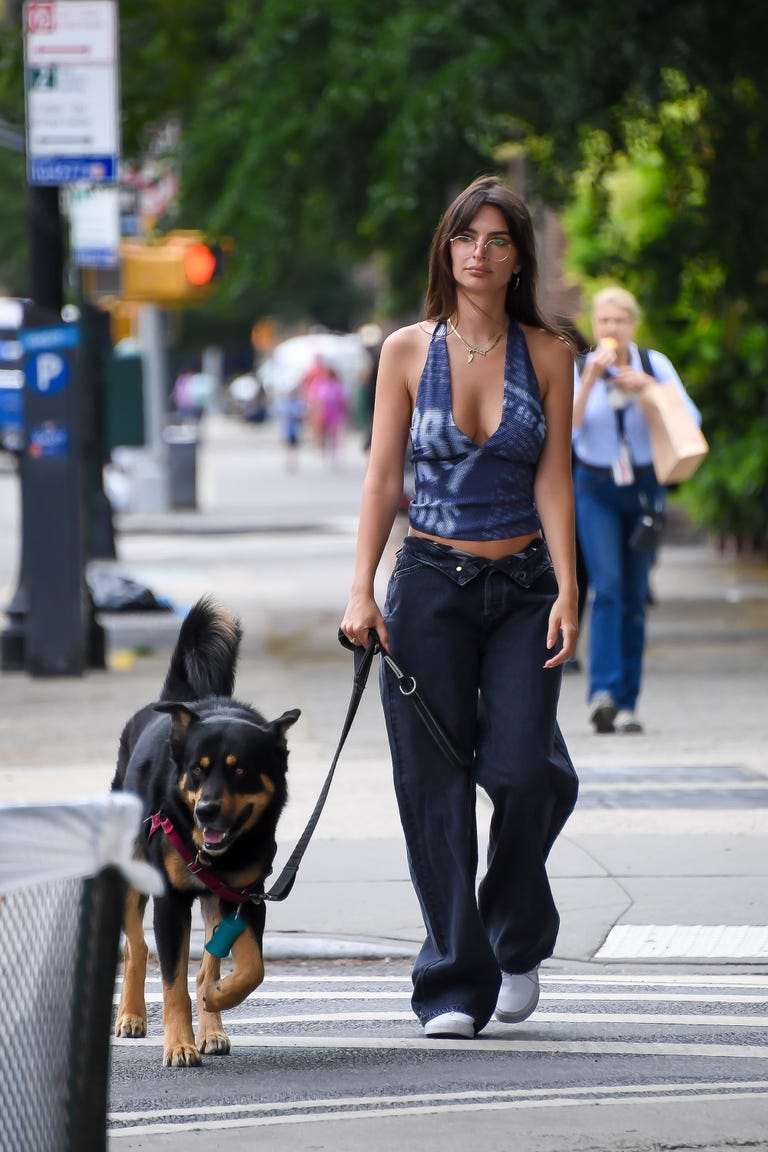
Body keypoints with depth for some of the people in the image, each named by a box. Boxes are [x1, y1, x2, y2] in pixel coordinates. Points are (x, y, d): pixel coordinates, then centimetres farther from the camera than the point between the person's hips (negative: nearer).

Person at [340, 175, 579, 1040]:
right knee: (435, 783, -4)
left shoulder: (546, 354, 4)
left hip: (522, 587, 0)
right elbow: (382, 478, 2)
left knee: (521, 770, -13)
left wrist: (567, 589, -10)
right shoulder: (408, 351, 3)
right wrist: (362, 589, -7)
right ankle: (454, 985, 2)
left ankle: (518, 939, 14)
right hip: (432, 585, 0)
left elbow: (552, 480, 1)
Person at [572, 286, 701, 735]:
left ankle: (626, 703, 9)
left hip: (644, 490, 2)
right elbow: (566, 427, -17)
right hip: (596, 491, -2)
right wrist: (591, 379, -25)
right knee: (607, 588, -18)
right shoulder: (579, 369, -4)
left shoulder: (654, 364, -1)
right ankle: (602, 692, -27)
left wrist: (648, 387, -20)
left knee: (635, 597, 3)